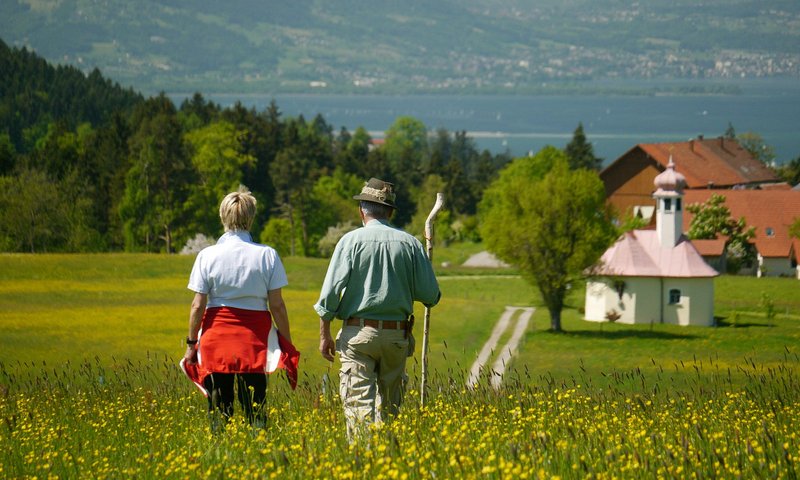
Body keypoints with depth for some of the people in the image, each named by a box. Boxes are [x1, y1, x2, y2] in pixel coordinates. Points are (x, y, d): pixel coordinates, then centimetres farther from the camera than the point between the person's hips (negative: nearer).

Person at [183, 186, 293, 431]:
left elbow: (198, 305, -3)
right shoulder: (267, 255, -3)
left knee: (219, 411, 6)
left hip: (217, 338, 0)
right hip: (254, 339, 0)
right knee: (255, 409, 2)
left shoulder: (208, 256, -3)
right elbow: (277, 305, -2)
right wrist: (287, 342, 7)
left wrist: (191, 343, 7)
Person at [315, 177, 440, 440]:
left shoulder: (351, 241, -4)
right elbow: (431, 295, 2)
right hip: (396, 335, 3)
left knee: (359, 403, -6)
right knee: (390, 404, 14)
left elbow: (331, 290, -8)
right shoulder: (410, 243, 3)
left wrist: (325, 334, 0)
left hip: (358, 332, -3)